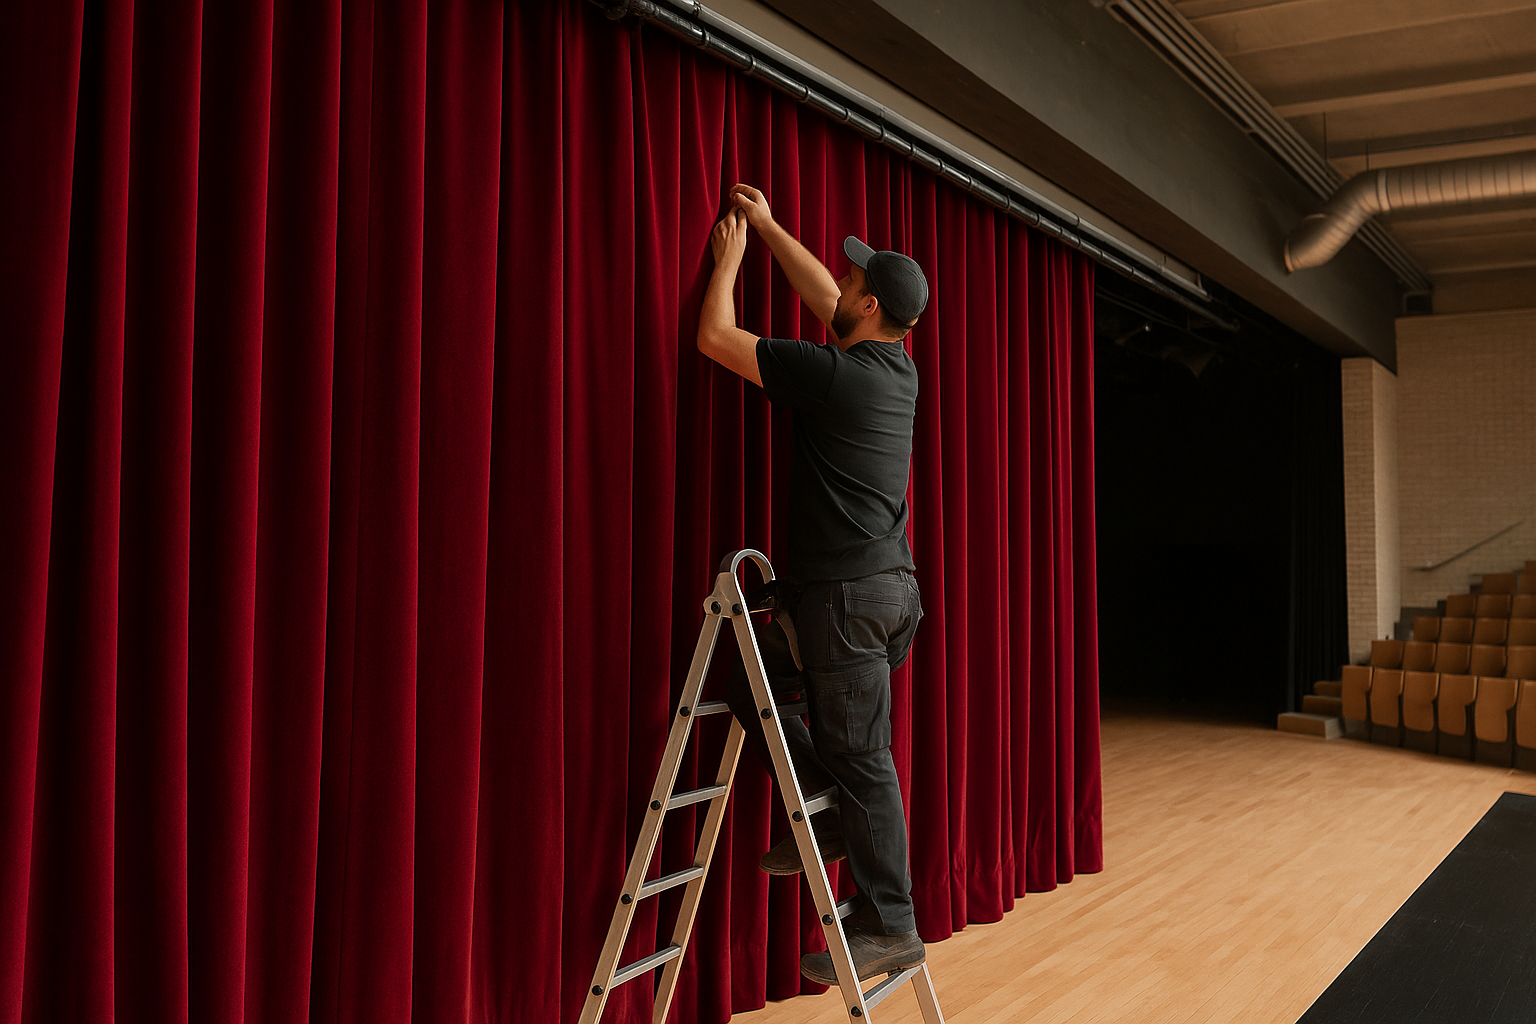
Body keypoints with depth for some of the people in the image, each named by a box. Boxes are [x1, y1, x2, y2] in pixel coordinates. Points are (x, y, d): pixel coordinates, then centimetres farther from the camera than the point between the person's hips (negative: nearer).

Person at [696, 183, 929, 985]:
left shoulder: (831, 373, -14)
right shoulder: (897, 368, 10)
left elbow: (715, 335, -5)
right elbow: (823, 296, 26)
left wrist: (729, 256, 11)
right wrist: (766, 227, 30)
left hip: (849, 595, -9)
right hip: (890, 587, 9)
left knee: (860, 755, -2)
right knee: (741, 677, 18)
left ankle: (889, 927, 7)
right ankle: (829, 813, 18)